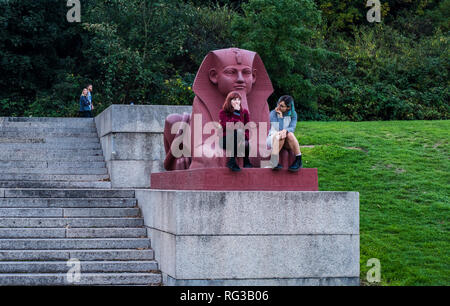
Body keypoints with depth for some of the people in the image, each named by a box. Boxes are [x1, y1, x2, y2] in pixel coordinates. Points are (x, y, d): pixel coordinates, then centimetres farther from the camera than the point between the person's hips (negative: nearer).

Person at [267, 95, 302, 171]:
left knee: (290, 134, -33)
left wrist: (286, 130, -34)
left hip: (287, 142, 2)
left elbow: (292, 128, -13)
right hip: (273, 138, -2)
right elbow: (276, 129, -14)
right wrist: (280, 116, -17)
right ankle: (274, 161, -42)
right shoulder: (273, 113, -5)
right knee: (280, 136, -36)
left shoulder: (293, 114, 2)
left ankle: (298, 161, -29)